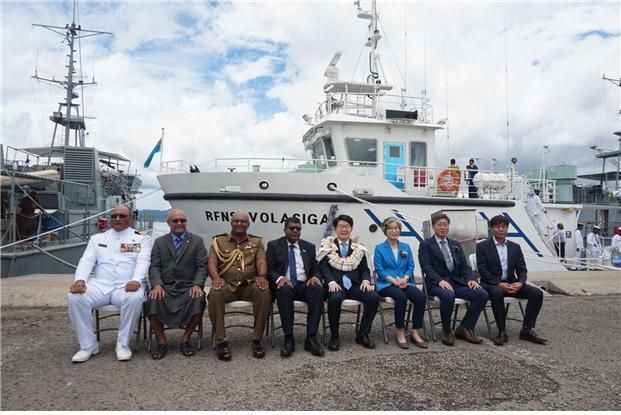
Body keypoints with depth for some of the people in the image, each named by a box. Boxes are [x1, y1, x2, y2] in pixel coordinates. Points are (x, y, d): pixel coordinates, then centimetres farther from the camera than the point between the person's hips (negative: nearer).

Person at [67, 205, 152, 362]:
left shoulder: (142, 239, 9)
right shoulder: (97, 238, 18)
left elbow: (143, 261, -6)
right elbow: (86, 261, 6)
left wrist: (136, 280, -26)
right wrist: (80, 279, -15)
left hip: (127, 286, -3)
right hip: (99, 284, 3)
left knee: (135, 298, -36)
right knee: (75, 297, -26)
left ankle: (123, 344, -15)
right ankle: (88, 345, -9)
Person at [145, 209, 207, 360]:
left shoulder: (197, 241, 10)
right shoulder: (159, 242, 14)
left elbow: (202, 266, 2)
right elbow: (154, 267, 5)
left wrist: (197, 284, -15)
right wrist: (157, 284, -14)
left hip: (188, 286, -1)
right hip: (165, 286, 1)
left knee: (198, 300, -32)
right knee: (153, 300, -30)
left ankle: (185, 339, -10)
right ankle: (161, 341, -10)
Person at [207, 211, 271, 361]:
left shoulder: (256, 241, 16)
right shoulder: (218, 240, 14)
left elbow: (261, 262, 3)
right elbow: (212, 262, 2)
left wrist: (262, 276, -20)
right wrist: (216, 278, -20)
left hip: (250, 284, 1)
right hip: (226, 284, 0)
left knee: (265, 292, -32)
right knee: (215, 294, -34)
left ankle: (257, 340, -20)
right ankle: (221, 341, -22)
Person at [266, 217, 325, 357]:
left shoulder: (309, 246, 18)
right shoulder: (273, 245, 10)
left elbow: (316, 269, 14)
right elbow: (268, 269, 2)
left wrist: (315, 277, -11)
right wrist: (280, 278, -19)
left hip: (304, 284, 2)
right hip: (284, 284, -2)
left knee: (318, 289, -31)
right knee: (284, 290, -38)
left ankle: (311, 338, -28)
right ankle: (288, 338, -30)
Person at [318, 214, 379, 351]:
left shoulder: (358, 248, 17)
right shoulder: (327, 246, 9)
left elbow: (365, 269, 13)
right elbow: (323, 267, -1)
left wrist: (366, 281, -10)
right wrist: (331, 282, -20)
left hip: (354, 284, 3)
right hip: (336, 284, -3)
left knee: (374, 297, -24)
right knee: (335, 298, -36)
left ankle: (362, 334, -5)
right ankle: (334, 336, -14)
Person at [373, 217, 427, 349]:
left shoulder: (406, 247, 16)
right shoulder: (379, 248, 5)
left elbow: (410, 267, 9)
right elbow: (379, 270, -3)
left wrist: (404, 279, -12)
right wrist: (394, 280, -17)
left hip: (405, 282, 4)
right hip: (386, 284, -3)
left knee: (421, 296, -26)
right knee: (401, 296, -35)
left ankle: (415, 332, -16)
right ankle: (399, 332, -19)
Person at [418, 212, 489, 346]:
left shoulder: (455, 244, 21)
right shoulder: (425, 244, 4)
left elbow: (464, 266, 14)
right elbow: (426, 266, -9)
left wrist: (470, 279, -7)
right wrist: (440, 280, -25)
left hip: (456, 282, 5)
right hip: (436, 283, -5)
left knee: (482, 294, -18)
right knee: (448, 296, -37)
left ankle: (464, 329, -3)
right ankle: (446, 331, -11)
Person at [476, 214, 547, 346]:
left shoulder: (515, 247, 11)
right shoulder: (482, 246, -3)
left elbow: (522, 269, 7)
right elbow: (483, 270, -10)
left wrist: (520, 283, -15)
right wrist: (499, 283, -22)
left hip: (511, 283, 5)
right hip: (492, 284, -5)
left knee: (537, 293, -16)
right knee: (497, 292, -38)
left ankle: (527, 330, -7)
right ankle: (502, 331, -25)